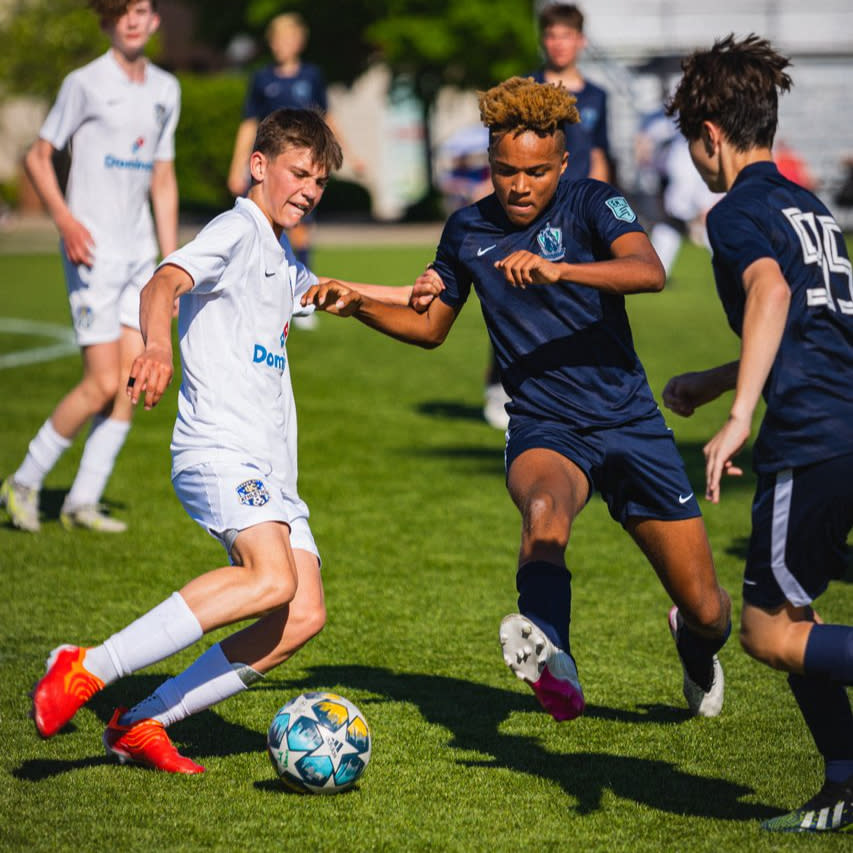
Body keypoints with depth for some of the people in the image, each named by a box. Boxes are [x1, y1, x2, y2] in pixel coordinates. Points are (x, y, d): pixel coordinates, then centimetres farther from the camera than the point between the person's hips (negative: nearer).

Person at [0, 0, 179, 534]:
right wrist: (64, 218, -20)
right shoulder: (85, 84, -6)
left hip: (139, 254, 6)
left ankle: (84, 501, 7)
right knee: (103, 384, -10)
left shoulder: (166, 89, 13)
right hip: (93, 251, -6)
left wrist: (172, 263, 16)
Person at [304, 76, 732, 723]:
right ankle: (550, 659, -61)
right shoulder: (468, 231, 6)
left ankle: (697, 646, 40)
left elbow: (649, 271, -26)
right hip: (544, 429, 1)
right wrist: (360, 305, 4)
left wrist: (558, 269, -41)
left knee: (706, 608, 3)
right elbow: (430, 327, 22)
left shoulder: (592, 204, -5)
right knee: (545, 512, -38)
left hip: (630, 424, -1)